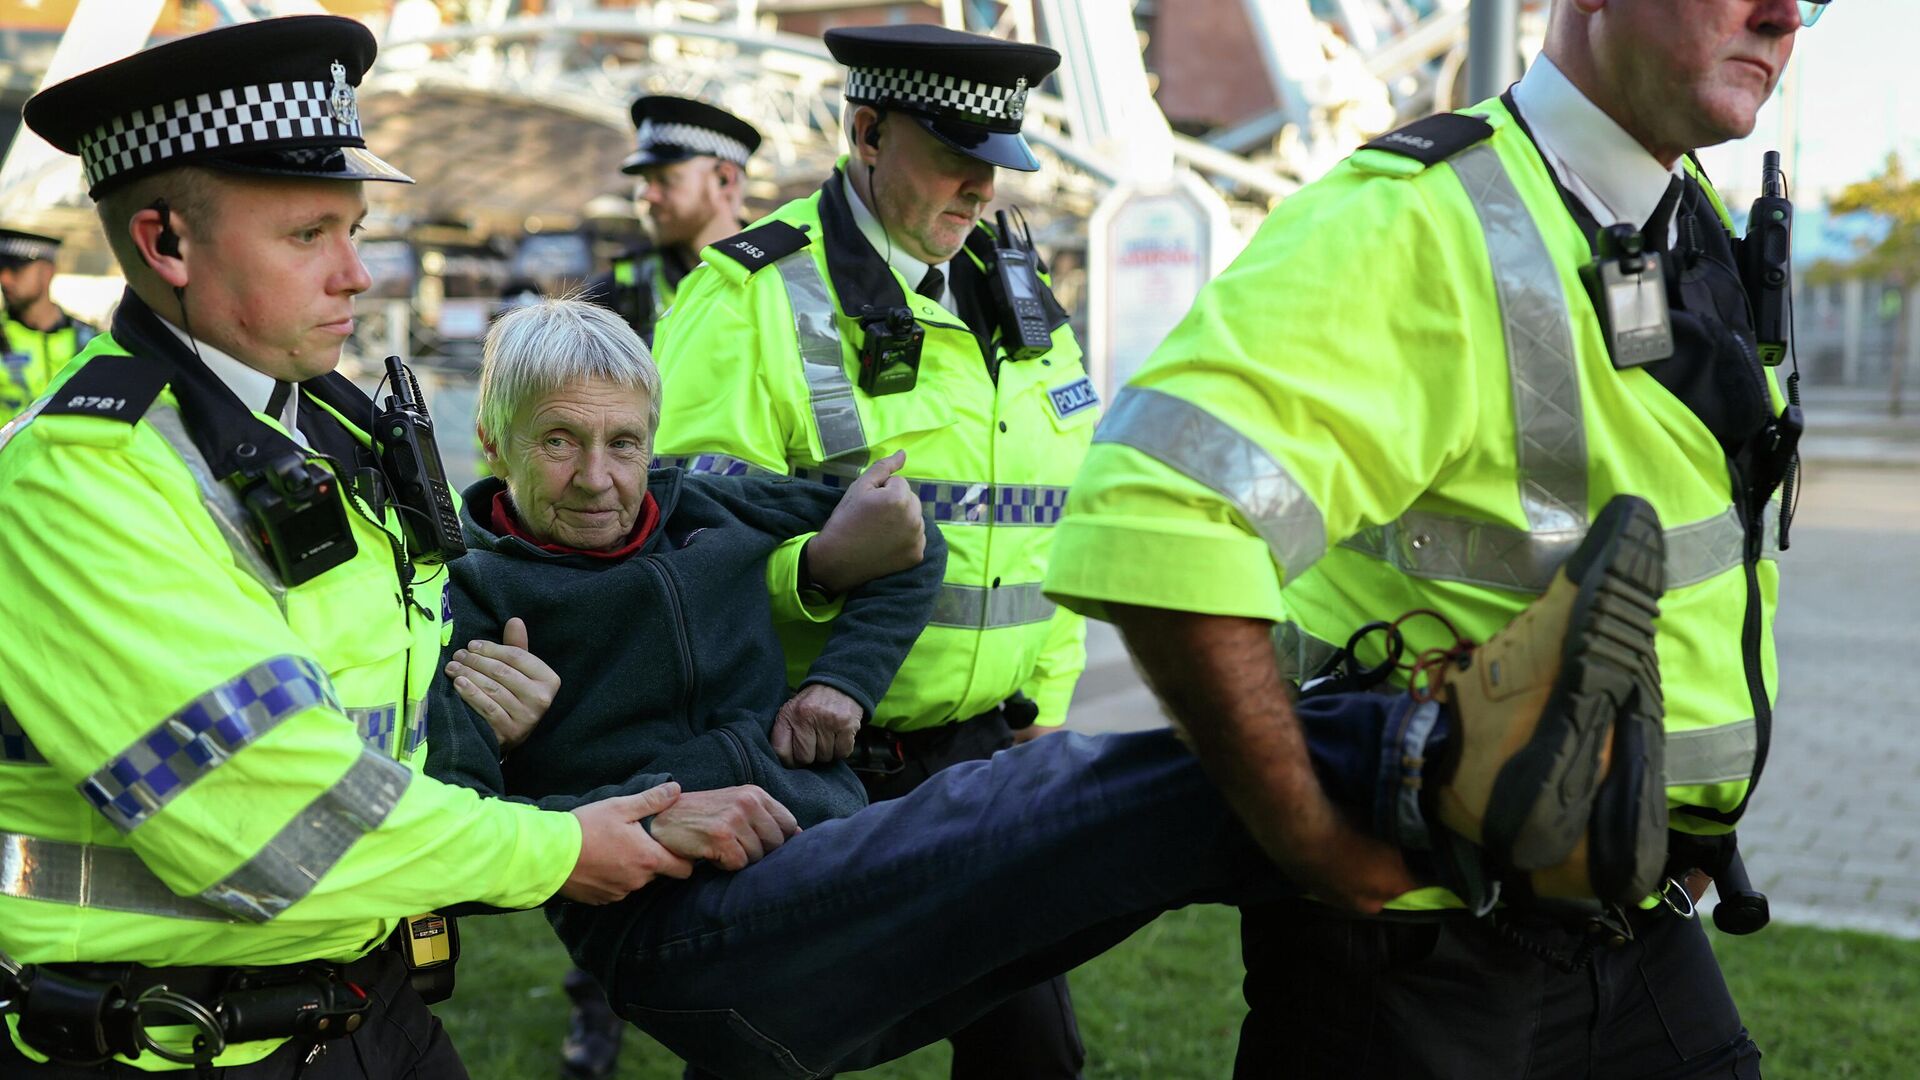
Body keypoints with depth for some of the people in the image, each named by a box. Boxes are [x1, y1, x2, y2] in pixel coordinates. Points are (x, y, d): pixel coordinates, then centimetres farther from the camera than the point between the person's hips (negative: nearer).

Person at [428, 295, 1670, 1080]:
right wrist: (639, 816, -16)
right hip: (691, 941, -6)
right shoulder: (465, 604, 6)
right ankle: (1443, 751, -48)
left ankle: (1451, 758, -44)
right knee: (1040, 794, -31)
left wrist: (837, 690, 10)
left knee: (1109, 800, -23)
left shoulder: (702, 513, 19)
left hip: (850, 906, 6)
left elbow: (904, 540, 24)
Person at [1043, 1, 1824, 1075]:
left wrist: (1696, 819, 16)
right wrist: (1314, 840, -28)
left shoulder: (1704, 230, 8)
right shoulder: (1420, 223, -22)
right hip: (1421, 950, -7)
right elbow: (1157, 527, -36)